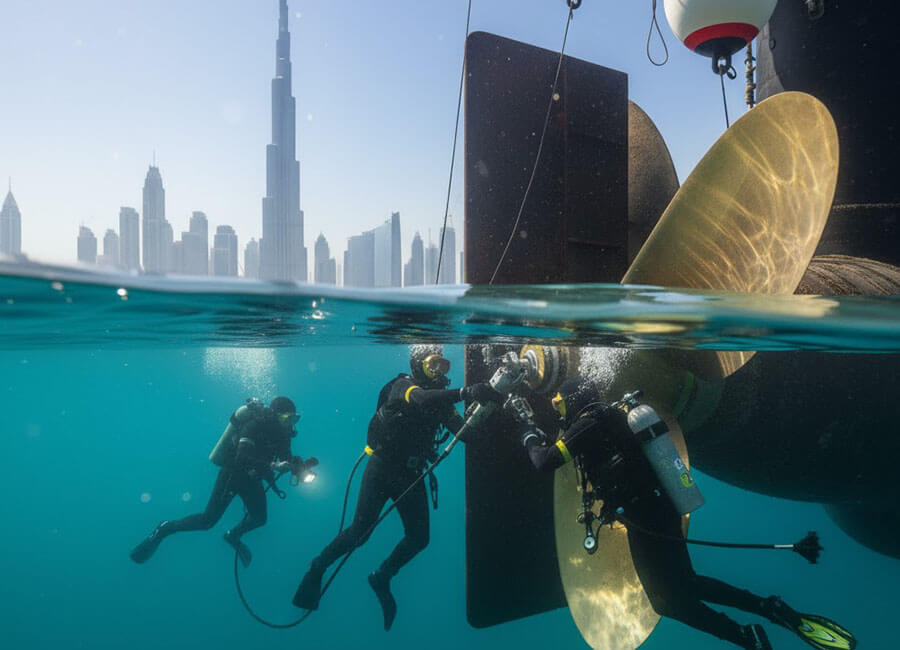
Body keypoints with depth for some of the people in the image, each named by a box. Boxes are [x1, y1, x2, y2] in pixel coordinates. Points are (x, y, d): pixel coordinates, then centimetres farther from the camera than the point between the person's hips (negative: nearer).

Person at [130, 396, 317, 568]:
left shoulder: (281, 433, -5)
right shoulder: (256, 425, -27)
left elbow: (288, 460, 0)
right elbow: (242, 459, -36)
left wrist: (303, 467, -21)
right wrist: (273, 466, -43)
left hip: (251, 479, 7)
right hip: (231, 474, -7)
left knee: (259, 518, 11)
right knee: (207, 520, -5)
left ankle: (234, 535, 41)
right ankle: (164, 529, 16)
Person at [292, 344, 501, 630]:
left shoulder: (440, 399, 4)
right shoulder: (402, 386, -14)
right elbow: (421, 400, -39)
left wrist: (482, 408, -21)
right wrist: (466, 392, -53)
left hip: (410, 474, 6)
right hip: (382, 467, -6)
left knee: (419, 537, 3)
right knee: (360, 531, -8)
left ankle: (381, 578, 28)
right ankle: (317, 569, 19)